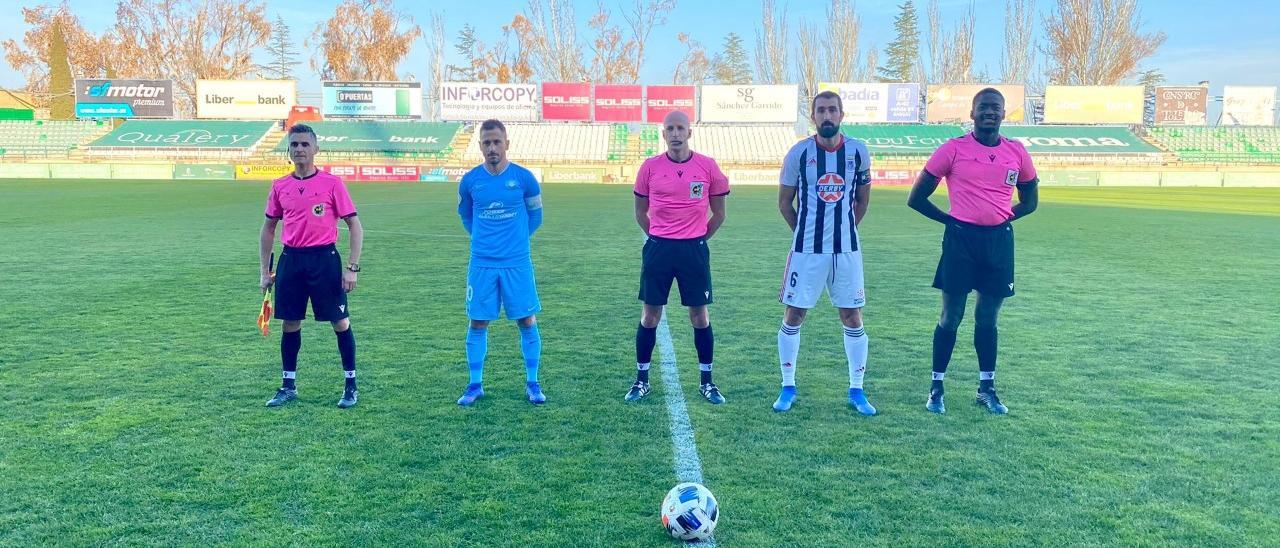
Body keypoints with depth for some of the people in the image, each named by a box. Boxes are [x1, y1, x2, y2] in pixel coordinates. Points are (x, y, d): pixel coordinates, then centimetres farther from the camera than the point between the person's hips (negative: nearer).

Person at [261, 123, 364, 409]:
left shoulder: (332, 183, -5)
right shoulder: (279, 186, 7)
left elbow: (354, 226, -4)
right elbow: (268, 229, 16)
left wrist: (352, 267, -10)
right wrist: (265, 271, 12)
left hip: (324, 259, -4)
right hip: (291, 260, 4)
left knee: (341, 322, 1)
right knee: (290, 324, 10)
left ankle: (351, 385, 15)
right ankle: (289, 386, 24)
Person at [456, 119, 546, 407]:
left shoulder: (524, 177, -5)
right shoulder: (470, 180, -1)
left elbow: (535, 214, 10)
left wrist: (518, 237, 9)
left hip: (517, 263, -1)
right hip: (482, 264, 1)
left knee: (527, 321, 2)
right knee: (478, 323, 5)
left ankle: (532, 383, 16)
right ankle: (475, 384, 18)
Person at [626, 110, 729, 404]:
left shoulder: (708, 167, -2)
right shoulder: (650, 167, 0)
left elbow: (718, 213, 8)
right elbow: (640, 212, 11)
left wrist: (697, 239, 7)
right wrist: (659, 238, 9)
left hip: (694, 249, 0)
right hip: (658, 248, 1)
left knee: (700, 315, 6)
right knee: (650, 314, 6)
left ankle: (706, 381, 19)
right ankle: (642, 379, 19)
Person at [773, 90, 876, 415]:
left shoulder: (858, 151, 0)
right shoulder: (799, 153, -4)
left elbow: (862, 199, 13)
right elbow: (784, 201, 6)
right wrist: (805, 232, 9)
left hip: (847, 249, 2)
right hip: (806, 250, -1)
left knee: (853, 318, 6)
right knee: (793, 316, 3)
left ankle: (856, 390, 20)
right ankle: (788, 387, 18)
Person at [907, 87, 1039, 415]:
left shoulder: (1017, 153, 5)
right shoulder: (953, 150, -5)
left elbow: (1029, 201, 18)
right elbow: (917, 198, -1)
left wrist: (1003, 218, 4)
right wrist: (950, 220, -3)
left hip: (999, 240, 3)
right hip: (961, 238, -3)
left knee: (988, 317, 11)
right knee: (951, 316, 2)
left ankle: (987, 388, 23)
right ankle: (937, 387, 13)